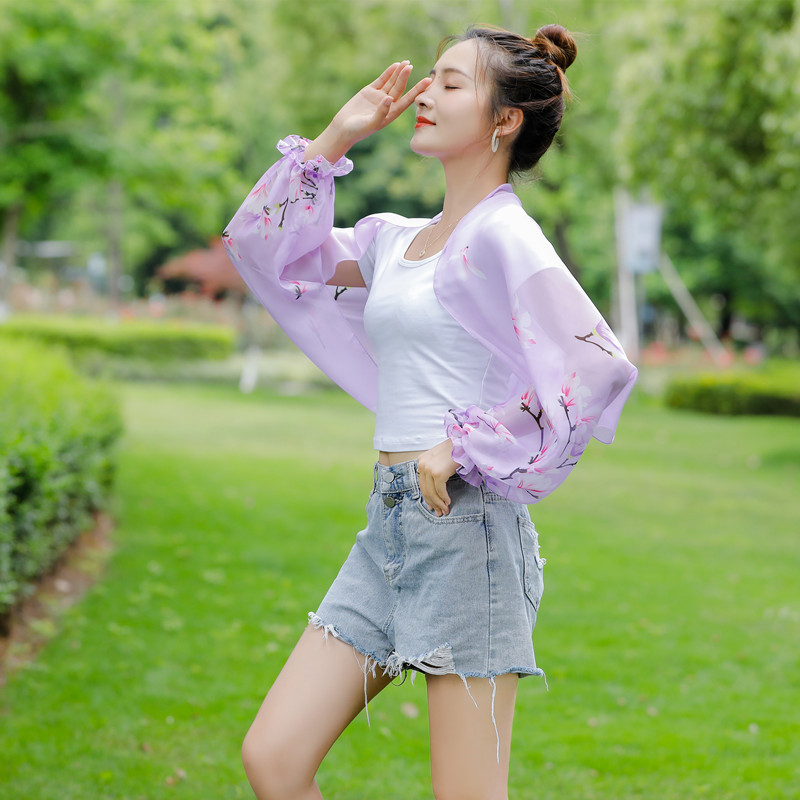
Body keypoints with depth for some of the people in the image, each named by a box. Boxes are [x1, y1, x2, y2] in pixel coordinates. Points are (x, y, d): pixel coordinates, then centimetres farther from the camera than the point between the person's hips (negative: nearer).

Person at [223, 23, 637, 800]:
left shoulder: (501, 235, -9)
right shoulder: (398, 239, 14)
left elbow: (597, 367, -19)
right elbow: (268, 246, 23)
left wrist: (466, 448, -14)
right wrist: (335, 137, 14)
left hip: (463, 524, -8)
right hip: (388, 525, 8)